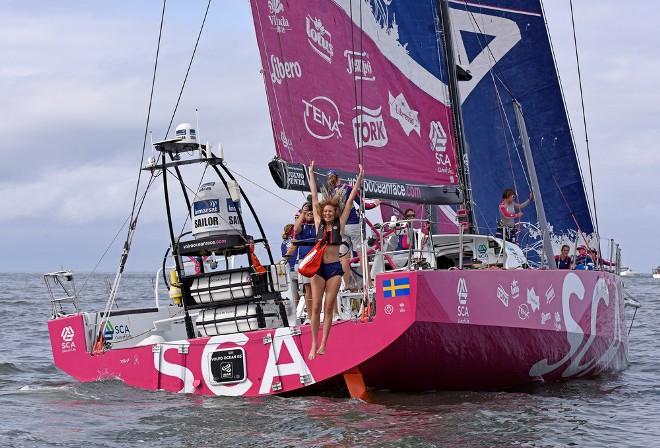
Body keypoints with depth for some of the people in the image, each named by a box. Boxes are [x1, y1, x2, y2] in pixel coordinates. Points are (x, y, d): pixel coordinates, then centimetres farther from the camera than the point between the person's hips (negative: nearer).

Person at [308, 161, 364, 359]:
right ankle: (314, 345, 0)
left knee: (329, 308, 0)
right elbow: (314, 198, 8)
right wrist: (311, 174, 11)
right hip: (318, 267, 0)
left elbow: (350, 200, 4)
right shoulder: (319, 223, 6)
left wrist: (359, 178, 4)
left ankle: (323, 344, 3)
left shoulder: (340, 224, 5)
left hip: (334, 268, 0)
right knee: (316, 307, -2)